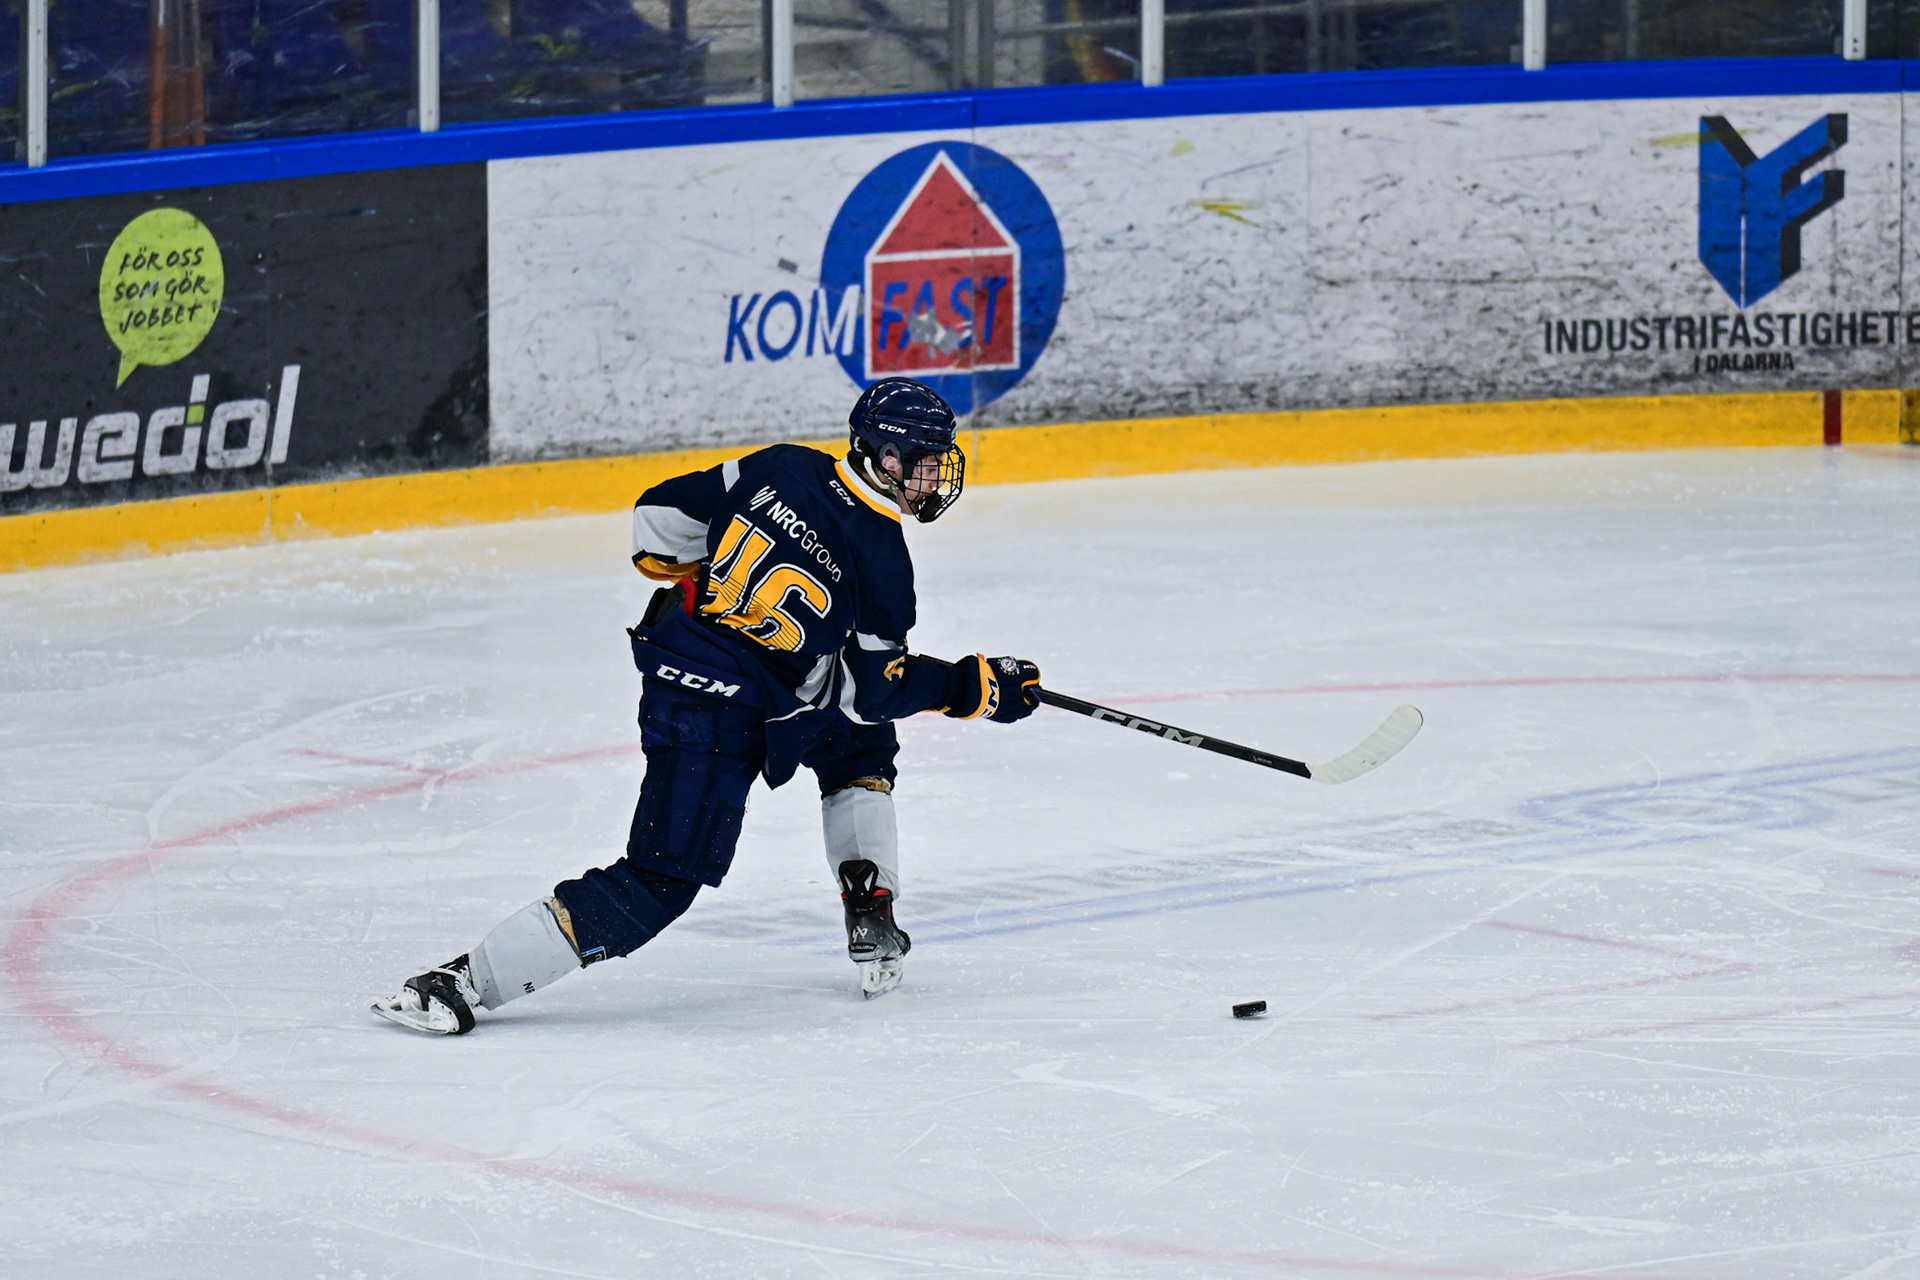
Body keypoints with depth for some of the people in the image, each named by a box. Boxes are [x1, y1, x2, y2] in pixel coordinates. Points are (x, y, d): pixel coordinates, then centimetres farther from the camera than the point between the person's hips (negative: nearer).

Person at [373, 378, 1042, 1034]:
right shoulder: (880, 560, -11)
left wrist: (690, 584, 31)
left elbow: (665, 514, 13)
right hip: (725, 721, -9)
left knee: (861, 743, 26)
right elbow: (874, 689, -4)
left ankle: (870, 919, 22)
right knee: (656, 889, -5)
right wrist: (978, 686, 7)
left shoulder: (780, 468, 5)